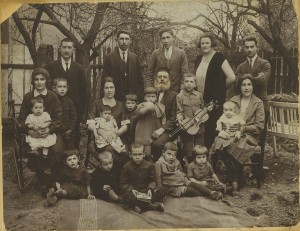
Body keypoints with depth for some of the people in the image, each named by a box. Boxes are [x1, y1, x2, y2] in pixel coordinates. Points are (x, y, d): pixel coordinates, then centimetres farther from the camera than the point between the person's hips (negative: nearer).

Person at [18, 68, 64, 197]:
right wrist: (29, 130, -12)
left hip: (51, 131, 0)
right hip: (33, 133, 1)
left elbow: (58, 117, 0)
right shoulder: (27, 97, 7)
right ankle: (43, 183, -6)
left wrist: (49, 130, -17)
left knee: (57, 150, -29)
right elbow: (22, 118, 7)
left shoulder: (53, 96, 4)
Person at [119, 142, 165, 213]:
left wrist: (150, 189, -13)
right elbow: (123, 184, -2)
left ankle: (141, 206, -31)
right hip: (132, 191, -2)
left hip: (145, 190, 2)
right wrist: (131, 189, -20)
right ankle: (152, 206, -31)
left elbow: (152, 181, 7)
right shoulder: (126, 167, -3)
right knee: (127, 197, -37)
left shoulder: (149, 165, 3)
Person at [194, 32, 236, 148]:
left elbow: (232, 77, -17)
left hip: (215, 101, -6)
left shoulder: (219, 57, -9)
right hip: (201, 100, 6)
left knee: (213, 129, -1)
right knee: (204, 129, 9)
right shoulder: (199, 59, 10)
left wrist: (220, 88, -4)